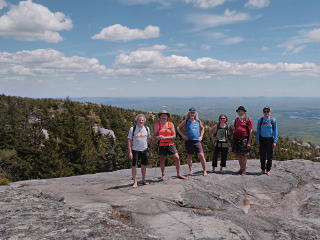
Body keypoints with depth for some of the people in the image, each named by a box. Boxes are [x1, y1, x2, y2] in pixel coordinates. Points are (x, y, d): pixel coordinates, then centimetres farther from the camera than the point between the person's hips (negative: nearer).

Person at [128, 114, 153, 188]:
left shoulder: (147, 128, 8)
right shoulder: (132, 129, -2)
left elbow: (149, 140, 14)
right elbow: (129, 141, -3)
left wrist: (150, 151, 12)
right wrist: (130, 152, -10)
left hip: (145, 150, 3)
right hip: (136, 150, -3)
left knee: (144, 165, 10)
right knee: (134, 166, -4)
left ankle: (143, 180, 25)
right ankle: (135, 182, 6)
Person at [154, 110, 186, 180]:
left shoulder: (171, 124, 3)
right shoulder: (157, 125, 4)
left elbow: (174, 136, -3)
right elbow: (155, 136, 5)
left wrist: (165, 137, -15)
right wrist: (158, 137, -18)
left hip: (170, 144, 1)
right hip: (162, 145, 0)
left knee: (177, 158, -5)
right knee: (162, 160, 5)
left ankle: (178, 174, 10)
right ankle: (163, 175, 22)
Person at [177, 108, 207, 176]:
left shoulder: (198, 121, 7)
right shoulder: (186, 121, 1)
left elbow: (202, 128, 25)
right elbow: (178, 128, 8)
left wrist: (201, 136, 12)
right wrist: (183, 136, -1)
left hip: (197, 141, 1)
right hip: (189, 141, -1)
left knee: (201, 155, -7)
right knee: (189, 156, 8)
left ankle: (205, 171, 2)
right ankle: (190, 170, 22)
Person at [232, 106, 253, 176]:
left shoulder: (248, 119, -4)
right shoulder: (236, 119, 14)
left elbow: (250, 131, -8)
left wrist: (249, 142, -14)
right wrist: (233, 139, 14)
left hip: (244, 139, -5)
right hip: (237, 139, 5)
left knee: (243, 155, -2)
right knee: (238, 155, 9)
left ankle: (244, 170, 10)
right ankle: (241, 168, 22)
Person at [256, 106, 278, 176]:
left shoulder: (273, 120, -2)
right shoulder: (260, 120, 1)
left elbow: (275, 131, 0)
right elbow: (258, 131, 5)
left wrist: (275, 142, -5)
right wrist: (257, 141, 0)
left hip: (270, 140, -1)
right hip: (262, 140, 1)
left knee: (269, 156, 5)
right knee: (262, 156, 6)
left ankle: (268, 170, 19)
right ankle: (263, 169, 21)